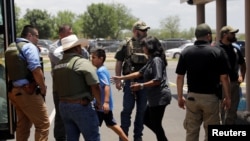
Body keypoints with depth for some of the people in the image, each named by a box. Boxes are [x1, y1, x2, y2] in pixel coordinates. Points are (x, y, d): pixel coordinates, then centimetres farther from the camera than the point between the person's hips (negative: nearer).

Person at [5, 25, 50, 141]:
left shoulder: (11, 48, 17)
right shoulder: (29, 46, -10)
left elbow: (11, 71, 19)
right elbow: (36, 70, -18)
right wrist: (43, 88, -8)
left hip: (14, 91, 9)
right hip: (27, 92, -9)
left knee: (23, 125, 18)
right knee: (43, 124, -3)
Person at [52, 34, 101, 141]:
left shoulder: (57, 66, 10)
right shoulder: (82, 62, -13)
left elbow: (56, 89, 14)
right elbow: (94, 87, -19)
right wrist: (99, 101, -3)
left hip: (63, 106, 8)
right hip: (82, 106, -7)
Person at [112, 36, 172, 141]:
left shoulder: (156, 60, -15)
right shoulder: (151, 60, 17)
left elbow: (158, 80, -22)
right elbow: (140, 73, 19)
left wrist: (141, 86, -17)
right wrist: (121, 78, 18)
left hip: (159, 97, -11)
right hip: (155, 97, 11)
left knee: (156, 124, -3)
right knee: (146, 120, 18)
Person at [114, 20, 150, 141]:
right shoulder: (127, 45, -2)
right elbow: (119, 63, 0)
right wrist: (118, 80, -4)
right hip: (130, 81, -2)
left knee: (142, 110, 10)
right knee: (127, 109, 3)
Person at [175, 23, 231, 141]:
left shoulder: (186, 52, 1)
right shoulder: (218, 52, -8)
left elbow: (180, 77, 2)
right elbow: (224, 78, -7)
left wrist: (180, 97, 11)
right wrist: (227, 97, 4)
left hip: (192, 97, 3)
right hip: (211, 97, -3)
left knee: (191, 132, 12)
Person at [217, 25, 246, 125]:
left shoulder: (235, 49, 11)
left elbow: (242, 64, 24)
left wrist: (242, 76, 12)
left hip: (235, 84, 7)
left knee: (232, 112, 14)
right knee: (221, 112, 0)